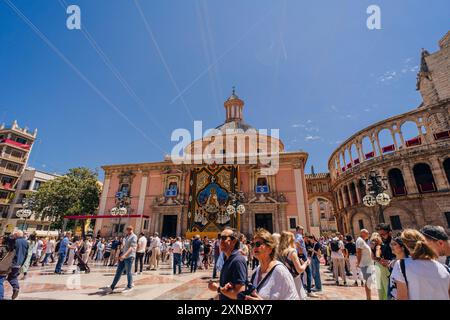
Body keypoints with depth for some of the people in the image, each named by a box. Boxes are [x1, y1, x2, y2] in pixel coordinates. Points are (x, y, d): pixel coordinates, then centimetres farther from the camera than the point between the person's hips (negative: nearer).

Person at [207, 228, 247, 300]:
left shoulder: (238, 260, -25)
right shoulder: (227, 259, 4)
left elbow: (240, 294, -28)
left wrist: (218, 288, -16)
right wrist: (223, 288, -12)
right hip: (223, 298, 8)